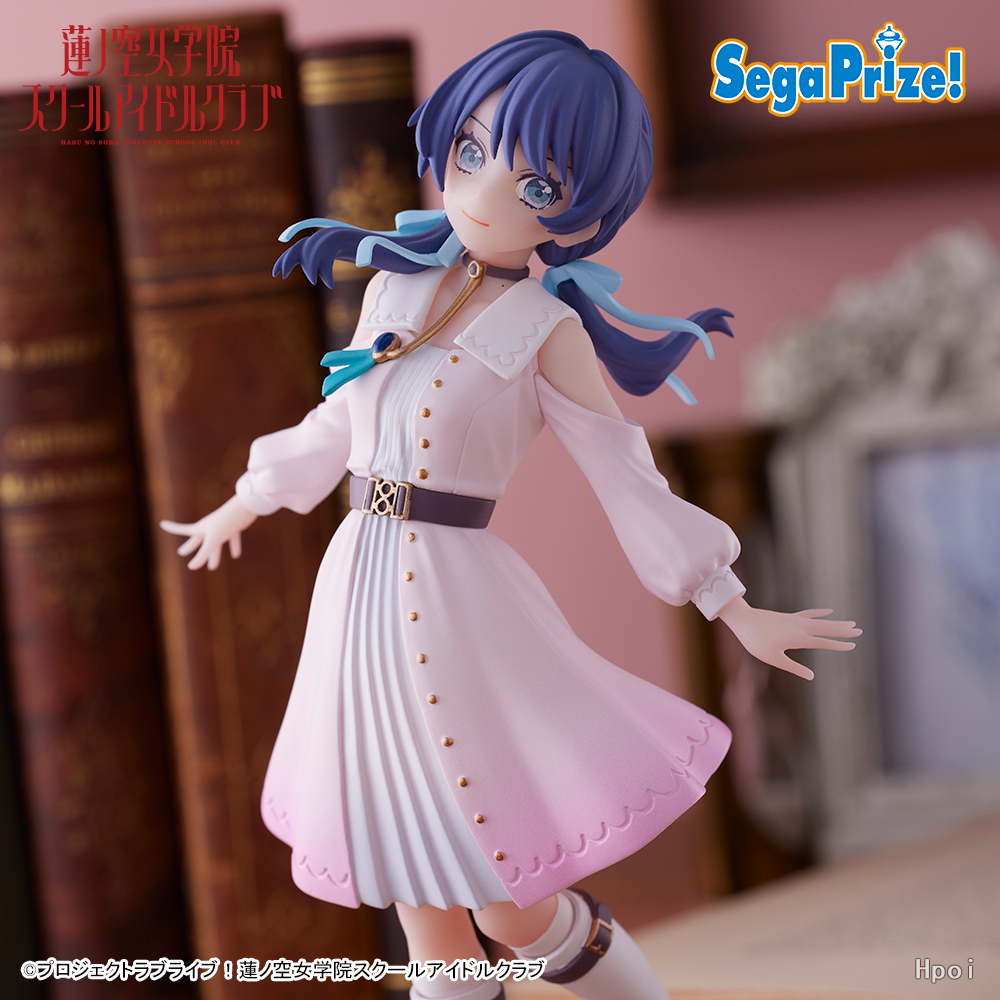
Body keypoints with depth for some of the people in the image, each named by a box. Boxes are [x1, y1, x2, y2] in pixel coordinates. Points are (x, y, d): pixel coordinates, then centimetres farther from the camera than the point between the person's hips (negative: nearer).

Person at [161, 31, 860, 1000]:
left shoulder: (547, 332, -7)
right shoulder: (391, 289, 5)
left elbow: (626, 476, -3)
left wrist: (739, 612, -2)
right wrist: (241, 507, 32)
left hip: (456, 607, -4)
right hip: (359, 594, 5)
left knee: (512, 909, -1)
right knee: (420, 897, 11)